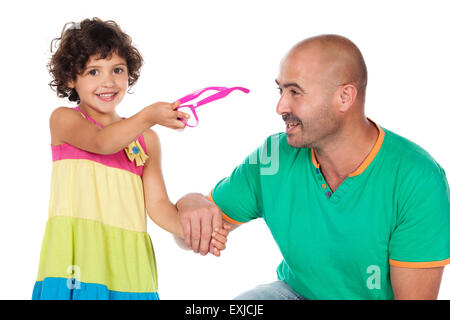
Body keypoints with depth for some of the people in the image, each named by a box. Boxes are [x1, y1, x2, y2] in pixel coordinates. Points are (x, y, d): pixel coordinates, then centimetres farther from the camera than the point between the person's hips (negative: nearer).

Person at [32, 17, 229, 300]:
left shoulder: (146, 139, 13)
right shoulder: (63, 119, 4)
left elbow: (157, 203, 8)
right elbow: (101, 142, -16)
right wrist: (149, 117, -29)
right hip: (77, 252, -3)